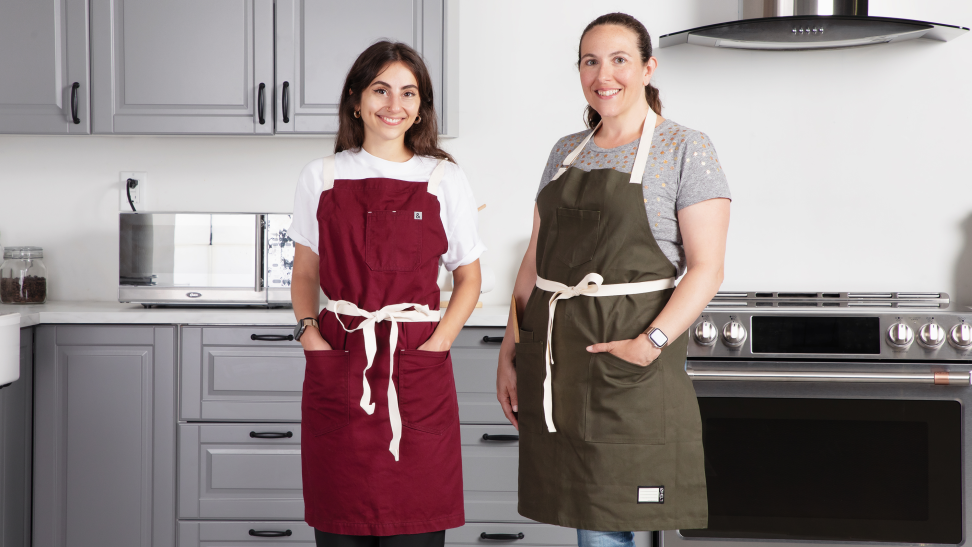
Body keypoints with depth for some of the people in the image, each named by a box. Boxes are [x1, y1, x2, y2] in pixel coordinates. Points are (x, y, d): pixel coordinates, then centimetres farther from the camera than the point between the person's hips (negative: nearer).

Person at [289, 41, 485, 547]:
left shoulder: (444, 180, 5)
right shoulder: (322, 177, 9)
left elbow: (468, 281, 10)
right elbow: (304, 273, 15)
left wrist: (435, 345, -4)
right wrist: (308, 330, -2)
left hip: (417, 374, -1)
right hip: (337, 370, 1)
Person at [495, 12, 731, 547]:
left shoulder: (685, 149, -2)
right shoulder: (566, 152, 15)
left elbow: (706, 269, -8)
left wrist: (651, 343, -20)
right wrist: (510, 352, 10)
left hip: (629, 364, -5)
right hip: (555, 359, 5)